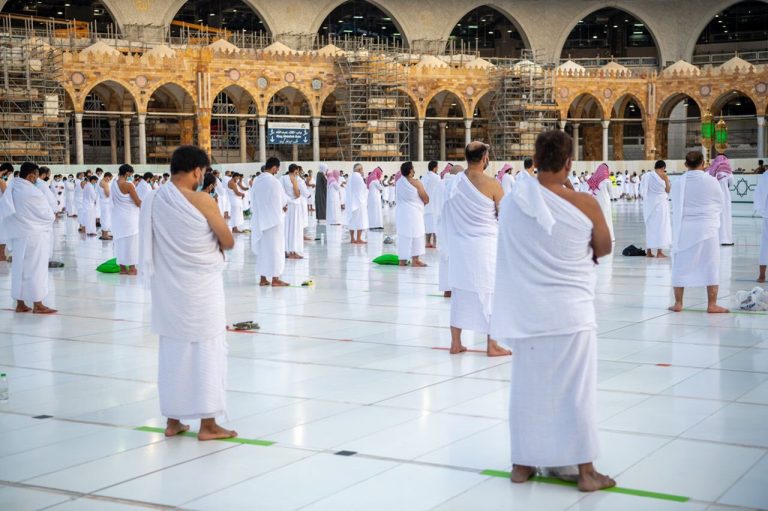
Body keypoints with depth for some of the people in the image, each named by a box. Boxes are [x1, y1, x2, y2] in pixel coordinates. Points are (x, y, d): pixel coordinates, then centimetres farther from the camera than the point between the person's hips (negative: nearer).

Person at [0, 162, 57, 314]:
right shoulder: (32, 192, -20)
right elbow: (46, 213, -12)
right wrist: (53, 216, 9)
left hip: (17, 234, 8)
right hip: (33, 235, -8)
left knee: (19, 267, 13)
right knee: (35, 268, 0)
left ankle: (20, 304, 18)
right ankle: (37, 305, 4)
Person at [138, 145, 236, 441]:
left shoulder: (152, 200, 1)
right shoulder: (202, 201, -15)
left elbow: (155, 240, 11)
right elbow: (228, 242, -7)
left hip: (168, 287, 5)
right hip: (202, 287, -5)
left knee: (172, 351, 14)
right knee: (207, 352, 3)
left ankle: (173, 421, 20)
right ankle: (208, 424, 7)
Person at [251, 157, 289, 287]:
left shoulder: (256, 181, 2)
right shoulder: (274, 182, -18)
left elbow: (253, 200, 10)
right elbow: (284, 200, -9)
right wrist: (284, 206, 16)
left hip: (259, 220, 6)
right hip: (273, 220, -6)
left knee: (262, 248, 12)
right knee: (275, 248, 1)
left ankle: (263, 278, 15)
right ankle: (275, 279, 4)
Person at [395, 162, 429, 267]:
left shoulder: (398, 182, 3)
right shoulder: (416, 182, -13)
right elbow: (426, 199, -7)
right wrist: (421, 203, 12)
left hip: (401, 212, 6)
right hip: (414, 212, -6)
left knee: (403, 235, 9)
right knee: (416, 236, 2)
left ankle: (402, 260, 10)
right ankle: (415, 260, 1)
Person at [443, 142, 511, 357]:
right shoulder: (492, 184, -13)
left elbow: (448, 214, 6)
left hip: (459, 244, 5)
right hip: (485, 245, -5)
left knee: (460, 291, 12)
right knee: (489, 291, 5)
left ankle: (455, 343, 16)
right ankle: (492, 346, 9)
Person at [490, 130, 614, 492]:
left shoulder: (512, 201, -6)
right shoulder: (584, 204, -14)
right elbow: (603, 249, 2)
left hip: (527, 311, 3)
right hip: (571, 311, -3)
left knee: (527, 386, 13)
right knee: (577, 390, 6)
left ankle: (522, 464, 23)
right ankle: (586, 471, 12)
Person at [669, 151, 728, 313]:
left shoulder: (678, 183, -4)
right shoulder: (711, 181, -9)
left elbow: (675, 207, 4)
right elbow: (720, 204, 3)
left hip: (684, 228, 2)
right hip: (707, 227, -2)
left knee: (680, 265, 11)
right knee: (711, 266, 6)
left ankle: (678, 303, 13)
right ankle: (712, 304, 6)